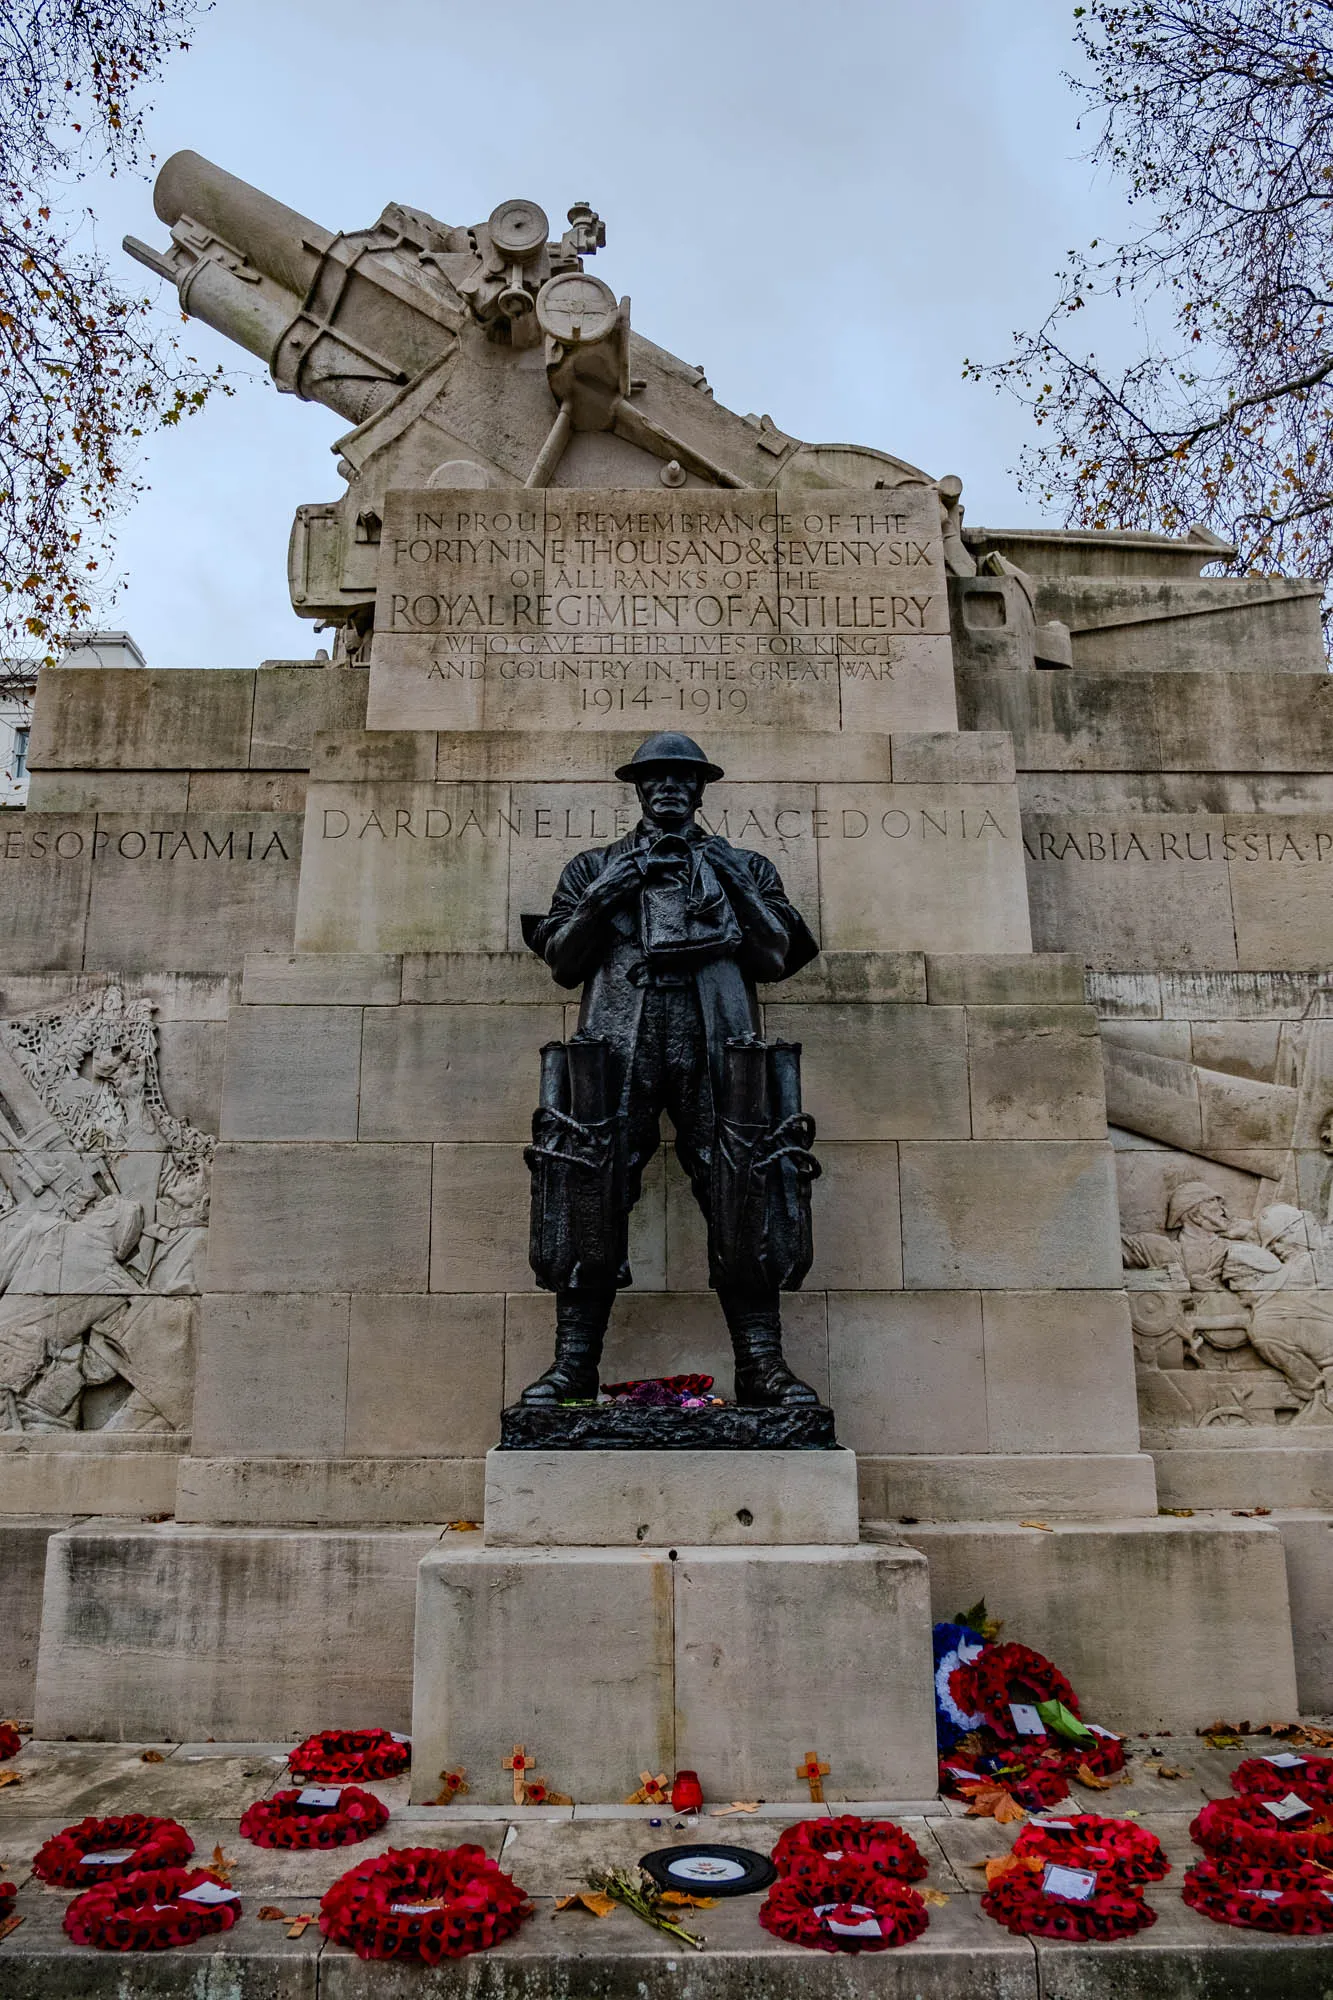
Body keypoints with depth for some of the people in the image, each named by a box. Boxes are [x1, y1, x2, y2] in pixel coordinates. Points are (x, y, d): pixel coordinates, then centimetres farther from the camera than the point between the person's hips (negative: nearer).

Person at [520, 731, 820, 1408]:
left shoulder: (743, 867, 24)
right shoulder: (595, 867, 24)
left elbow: (777, 958, 13)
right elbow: (561, 961, 15)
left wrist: (739, 889, 2)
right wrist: (597, 901, 0)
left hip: (716, 1042, 0)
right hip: (620, 1041, 0)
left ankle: (762, 1364, -3)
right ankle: (573, 1364, -2)